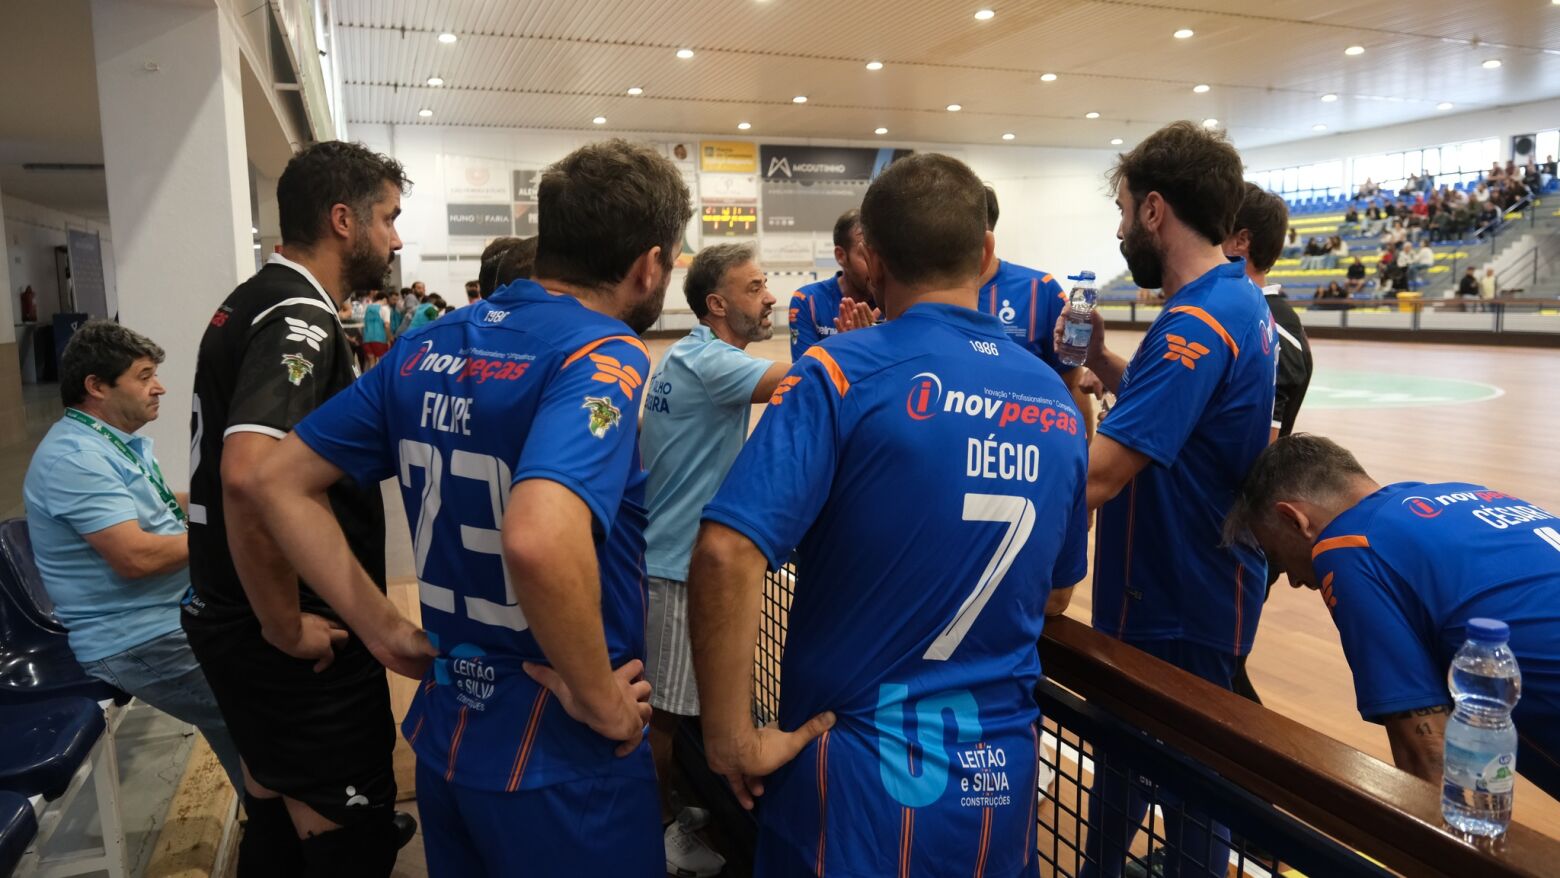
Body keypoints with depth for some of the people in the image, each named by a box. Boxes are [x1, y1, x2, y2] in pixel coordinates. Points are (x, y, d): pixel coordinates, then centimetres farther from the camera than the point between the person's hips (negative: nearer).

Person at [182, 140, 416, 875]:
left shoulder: (251, 302, 10)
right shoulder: (300, 319, -21)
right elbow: (248, 475, -36)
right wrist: (287, 627, -25)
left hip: (233, 616, 10)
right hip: (299, 640, -10)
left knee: (275, 809, 23)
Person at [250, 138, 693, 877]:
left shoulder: (427, 345, 2)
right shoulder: (603, 356, -21)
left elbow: (282, 482, 6)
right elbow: (539, 540, -39)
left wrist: (380, 626, 3)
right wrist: (601, 701, -23)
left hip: (443, 732, 7)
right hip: (559, 758, -6)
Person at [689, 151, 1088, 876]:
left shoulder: (842, 373, -15)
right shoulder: (1055, 401, 2)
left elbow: (727, 552, -26)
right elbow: (1055, 595, 12)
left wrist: (732, 739, -16)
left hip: (859, 768, -4)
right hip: (1004, 770, 5)